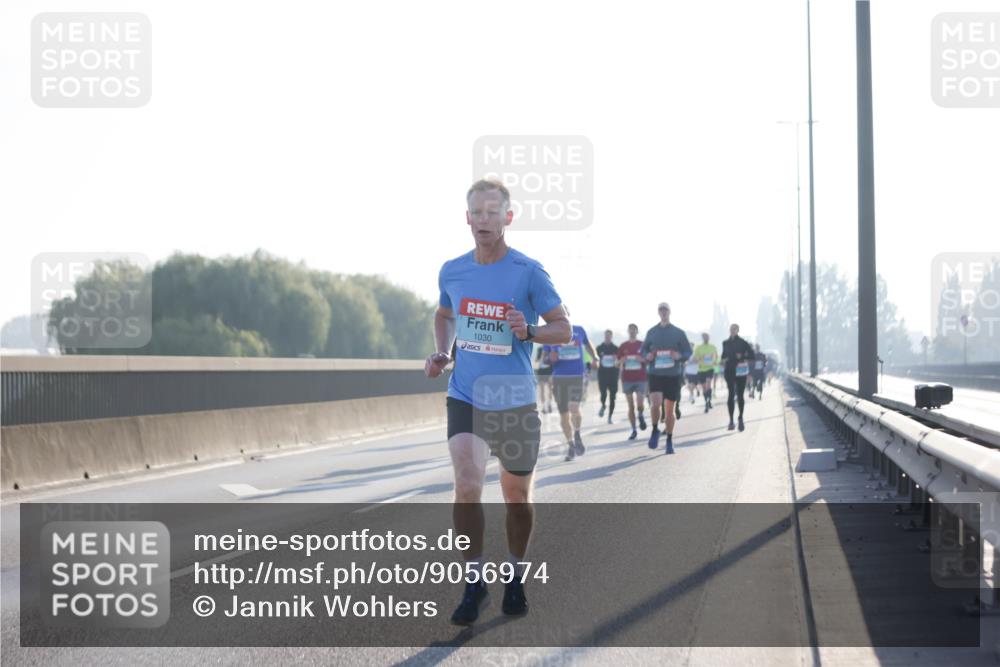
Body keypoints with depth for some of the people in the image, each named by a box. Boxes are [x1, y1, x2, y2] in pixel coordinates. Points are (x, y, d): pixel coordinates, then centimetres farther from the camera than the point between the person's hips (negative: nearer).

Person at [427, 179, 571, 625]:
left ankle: (515, 579, 32)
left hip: (515, 402, -1)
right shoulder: (451, 271, 3)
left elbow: (563, 328, -5)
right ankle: (474, 583, -4)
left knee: (516, 497, 10)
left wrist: (529, 331, -25)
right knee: (467, 485, -17)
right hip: (465, 398, 2)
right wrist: (441, 353, 5)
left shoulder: (528, 272, -9)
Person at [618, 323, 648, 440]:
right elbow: (618, 361, 10)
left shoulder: (642, 345, 4)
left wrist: (642, 359, -14)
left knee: (640, 404, -15)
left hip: (641, 378, -2)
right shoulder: (623, 346, 8)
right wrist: (622, 360, -12)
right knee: (631, 406, 2)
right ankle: (634, 430, 9)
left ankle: (640, 416, 18)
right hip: (627, 379, 2)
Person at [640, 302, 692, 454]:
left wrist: (679, 356, -15)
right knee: (655, 403, -20)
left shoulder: (678, 333, 4)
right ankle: (655, 430, 7)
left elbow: (688, 352, 6)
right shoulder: (651, 332, 7)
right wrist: (647, 356, -7)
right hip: (655, 374, 0)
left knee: (669, 409, 5)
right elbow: (643, 350, 16)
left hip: (673, 375, 0)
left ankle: (669, 441, 18)